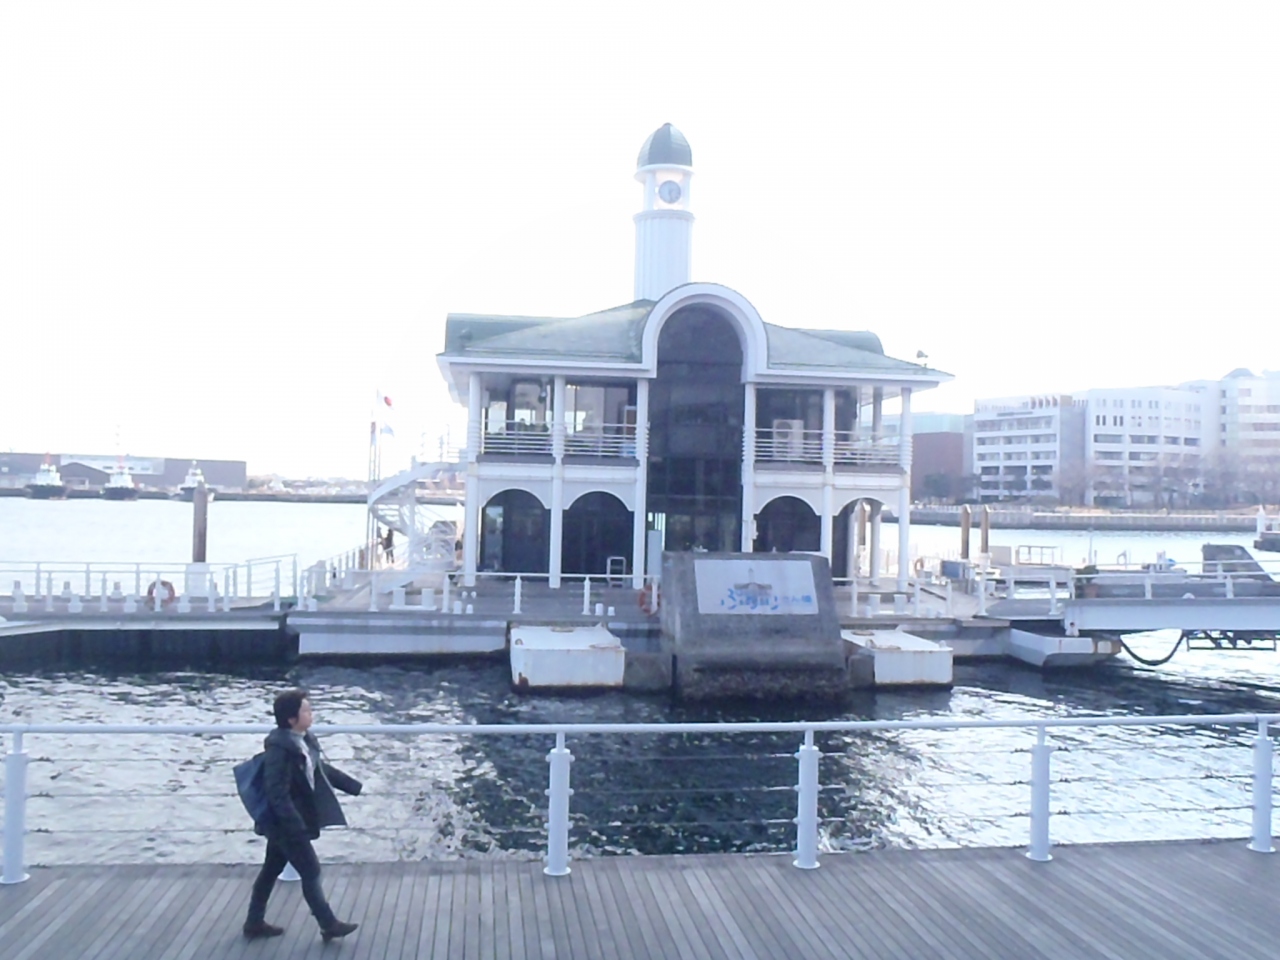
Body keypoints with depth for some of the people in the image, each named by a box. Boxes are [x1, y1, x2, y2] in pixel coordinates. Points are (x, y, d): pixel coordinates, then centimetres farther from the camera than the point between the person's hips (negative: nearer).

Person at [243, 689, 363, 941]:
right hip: (286, 822, -9)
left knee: (271, 870, 19)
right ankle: (329, 925, 15)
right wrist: (297, 827, -30)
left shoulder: (304, 740, 2)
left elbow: (322, 769, 17)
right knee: (311, 872, 2)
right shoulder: (279, 748, -27)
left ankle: (254, 923, 33)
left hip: (285, 823, 9)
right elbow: (277, 793, -28)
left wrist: (355, 787, 21)